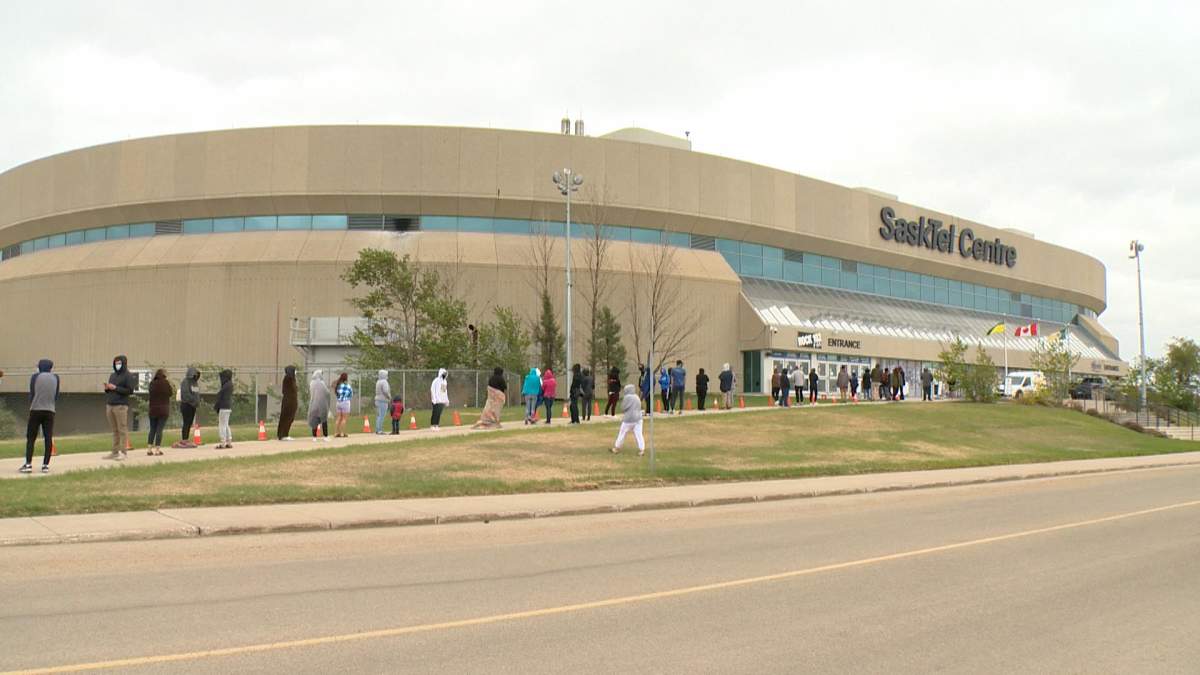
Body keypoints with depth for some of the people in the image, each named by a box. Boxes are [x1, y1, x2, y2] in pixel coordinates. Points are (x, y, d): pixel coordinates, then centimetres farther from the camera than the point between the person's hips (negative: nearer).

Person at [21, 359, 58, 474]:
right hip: (50, 411, 1)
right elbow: (56, 396, 7)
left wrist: (31, 407, 15)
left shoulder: (35, 376, 2)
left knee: (31, 438, 2)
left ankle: (28, 464, -5)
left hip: (35, 410, -1)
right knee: (48, 439, 1)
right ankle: (45, 465, -1)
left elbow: (31, 394, 2)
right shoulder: (55, 378, 7)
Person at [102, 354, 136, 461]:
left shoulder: (128, 376, -2)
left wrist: (115, 388, -14)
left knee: (122, 430, -6)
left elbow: (130, 390, -12)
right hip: (110, 405, 7)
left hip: (121, 406, -7)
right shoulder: (112, 375, 20)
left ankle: (122, 452, -6)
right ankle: (115, 452, 12)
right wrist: (107, 388, 3)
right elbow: (109, 391, 26)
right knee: (115, 430, 9)